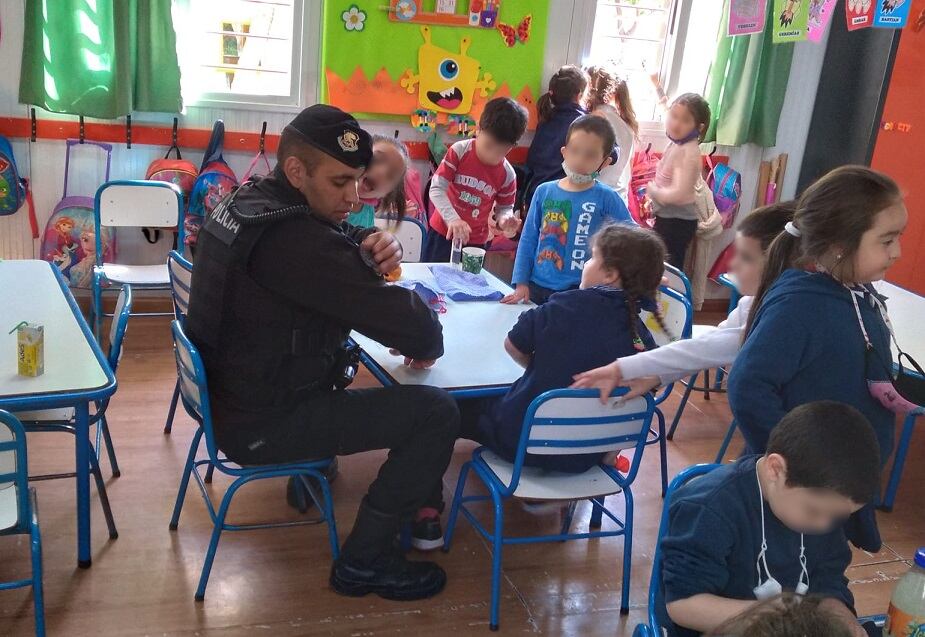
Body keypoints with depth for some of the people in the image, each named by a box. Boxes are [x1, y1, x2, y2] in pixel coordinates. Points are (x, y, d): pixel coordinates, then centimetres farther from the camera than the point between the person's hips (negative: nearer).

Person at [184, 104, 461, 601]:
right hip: (260, 425, -10)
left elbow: (338, 248, 13)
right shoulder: (294, 239, -30)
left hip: (231, 393, 10)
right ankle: (362, 561, 1)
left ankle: (313, 460, 43)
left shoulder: (249, 201, 1)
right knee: (437, 413, -11)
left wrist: (371, 246, -10)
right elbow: (406, 323, -30)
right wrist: (429, 343, -7)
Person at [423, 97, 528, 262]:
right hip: (443, 232, -1)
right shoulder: (459, 151, -13)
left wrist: (504, 219, -21)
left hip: (475, 241, 1)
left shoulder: (508, 175, -8)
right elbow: (437, 188, -18)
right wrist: (452, 219, -33)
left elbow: (505, 207, 5)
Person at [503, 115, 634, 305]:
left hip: (579, 292, -3)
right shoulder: (544, 191, 1)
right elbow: (528, 239, 5)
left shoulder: (605, 197, -7)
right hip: (536, 286, 3)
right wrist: (521, 283, 1)